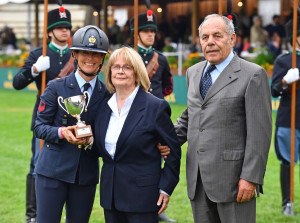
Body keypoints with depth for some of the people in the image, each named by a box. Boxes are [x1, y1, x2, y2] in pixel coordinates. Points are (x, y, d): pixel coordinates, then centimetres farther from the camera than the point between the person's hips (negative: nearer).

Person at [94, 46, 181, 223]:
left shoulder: (155, 107, -7)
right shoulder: (105, 107, 11)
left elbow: (174, 150, -4)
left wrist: (165, 189, -6)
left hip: (142, 196, -6)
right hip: (111, 195, 6)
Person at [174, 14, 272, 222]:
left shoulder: (253, 75, -7)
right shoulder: (193, 73, 15)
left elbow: (259, 132, -11)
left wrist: (250, 178, -16)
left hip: (232, 179, -6)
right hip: (199, 181, 6)